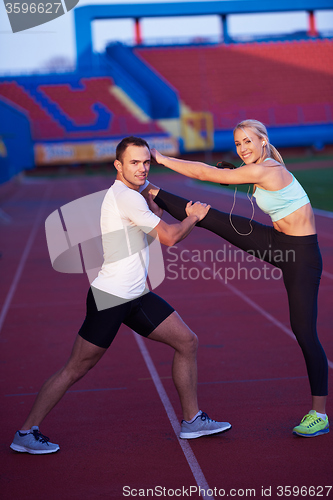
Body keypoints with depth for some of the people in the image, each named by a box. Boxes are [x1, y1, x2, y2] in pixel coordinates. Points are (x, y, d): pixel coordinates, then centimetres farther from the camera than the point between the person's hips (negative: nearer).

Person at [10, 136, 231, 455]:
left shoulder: (127, 193, 12)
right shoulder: (125, 197, -17)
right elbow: (169, 237, -13)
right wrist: (194, 216, 3)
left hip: (136, 296, 9)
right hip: (109, 297, -9)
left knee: (188, 343, 6)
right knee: (75, 370, -2)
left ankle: (191, 420, 16)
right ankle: (26, 433, 8)